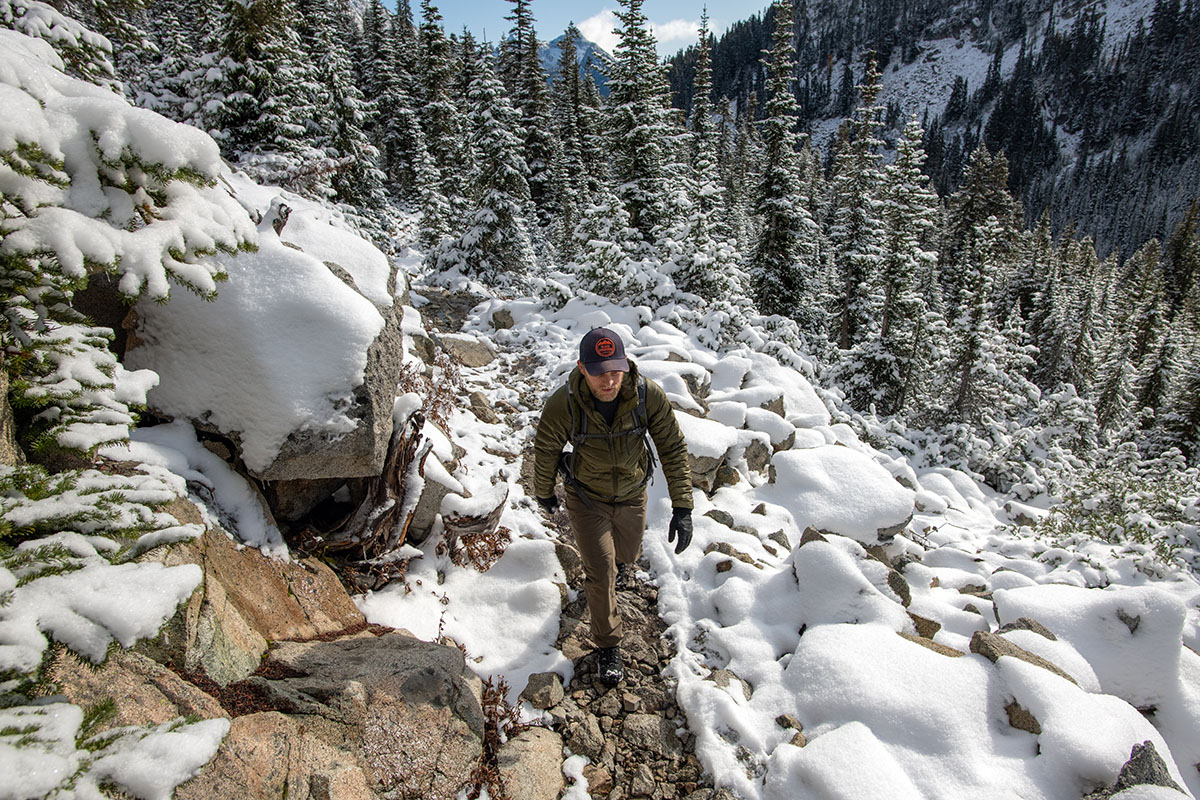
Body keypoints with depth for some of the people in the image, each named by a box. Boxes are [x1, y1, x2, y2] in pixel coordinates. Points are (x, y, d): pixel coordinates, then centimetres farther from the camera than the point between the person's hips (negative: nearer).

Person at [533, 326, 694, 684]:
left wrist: (682, 507, -21)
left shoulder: (649, 396, -30)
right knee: (601, 572, -3)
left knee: (626, 556, 25)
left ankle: (614, 556, 64)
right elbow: (545, 451, -12)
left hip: (631, 494, 2)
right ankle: (608, 645, 22)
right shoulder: (562, 405, -32)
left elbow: (673, 448, -18)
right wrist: (544, 493, 5)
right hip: (586, 497, -2)